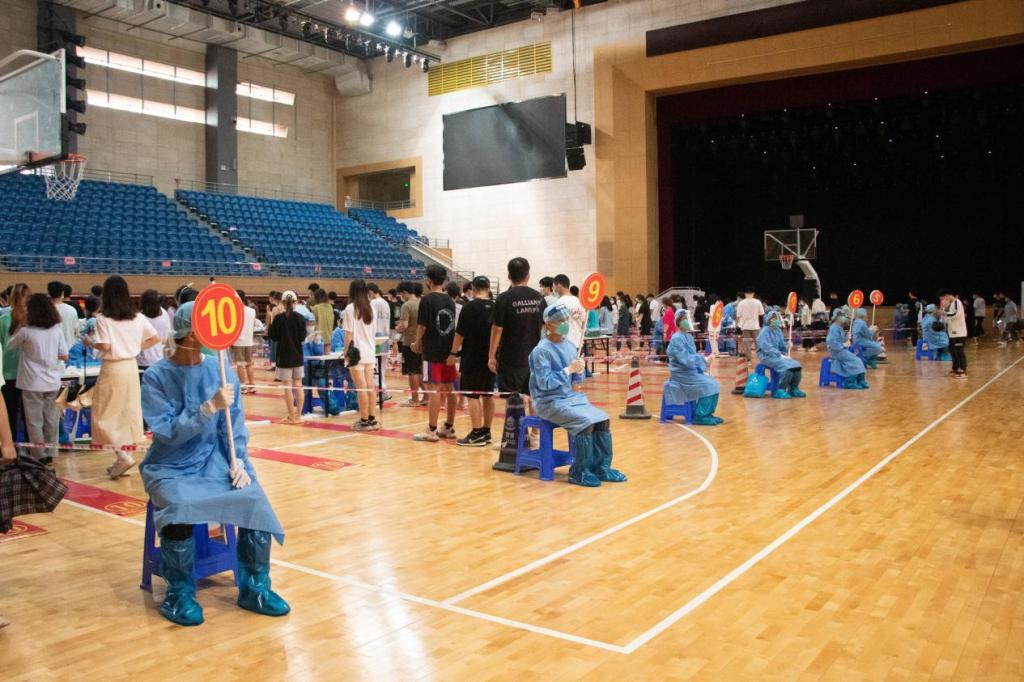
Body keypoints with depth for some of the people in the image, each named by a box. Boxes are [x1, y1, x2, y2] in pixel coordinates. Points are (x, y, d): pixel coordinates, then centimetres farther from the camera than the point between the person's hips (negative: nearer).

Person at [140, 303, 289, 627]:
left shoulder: (221, 371, 2)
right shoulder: (156, 377, -7)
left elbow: (234, 424, 2)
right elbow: (167, 431, -16)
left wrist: (237, 461, -12)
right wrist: (210, 407, -25)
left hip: (216, 460, 3)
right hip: (172, 468, -2)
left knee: (253, 498, -22)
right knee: (179, 506, -32)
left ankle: (255, 588, -5)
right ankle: (179, 594, -8)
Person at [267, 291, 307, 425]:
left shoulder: (278, 318, -9)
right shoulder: (300, 318, -4)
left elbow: (272, 336, -4)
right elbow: (303, 338, -5)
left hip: (284, 356, -2)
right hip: (297, 355, 2)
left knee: (287, 386, 2)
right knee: (298, 385, 10)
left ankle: (291, 416, 3)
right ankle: (298, 415, 12)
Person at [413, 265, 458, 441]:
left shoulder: (427, 300, -10)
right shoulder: (450, 301, 8)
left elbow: (422, 326, -10)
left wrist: (417, 343, 6)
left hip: (432, 351, -6)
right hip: (449, 350, 6)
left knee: (434, 390, -4)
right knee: (448, 390, 10)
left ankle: (432, 430, -1)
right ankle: (449, 428, 18)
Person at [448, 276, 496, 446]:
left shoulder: (469, 307, -10)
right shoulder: (495, 307, 6)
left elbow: (460, 333, -11)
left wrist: (453, 353, -1)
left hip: (472, 358, -6)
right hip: (491, 357, 6)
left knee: (473, 395, -3)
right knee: (487, 395, 12)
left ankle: (477, 434, -5)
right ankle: (486, 432, 18)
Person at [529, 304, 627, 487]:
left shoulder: (570, 346, 7)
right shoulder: (541, 350, -14)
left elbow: (576, 381, 14)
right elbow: (544, 383, -19)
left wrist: (579, 371, -9)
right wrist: (568, 370, -19)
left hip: (570, 397, 7)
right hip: (549, 401, -7)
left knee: (602, 419, -10)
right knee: (585, 421, -25)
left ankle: (601, 468, 1)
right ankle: (579, 472, -11)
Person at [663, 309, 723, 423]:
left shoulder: (689, 336, 11)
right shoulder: (677, 339, -18)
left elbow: (694, 357, 17)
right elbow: (686, 361, -24)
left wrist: (703, 370, 5)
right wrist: (702, 358, -18)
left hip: (692, 372, 9)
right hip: (682, 374, -9)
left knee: (713, 384, 1)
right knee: (707, 386, -19)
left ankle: (708, 414, 10)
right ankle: (700, 416, -9)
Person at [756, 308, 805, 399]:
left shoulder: (778, 330, 11)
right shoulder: (765, 331, -13)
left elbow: (782, 345, 17)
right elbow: (767, 348, -21)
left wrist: (787, 346, -6)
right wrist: (780, 356, -23)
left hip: (778, 355, 8)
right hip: (767, 356, -8)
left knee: (796, 366, -7)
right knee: (787, 367, -27)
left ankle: (793, 389, 5)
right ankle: (780, 391, -18)